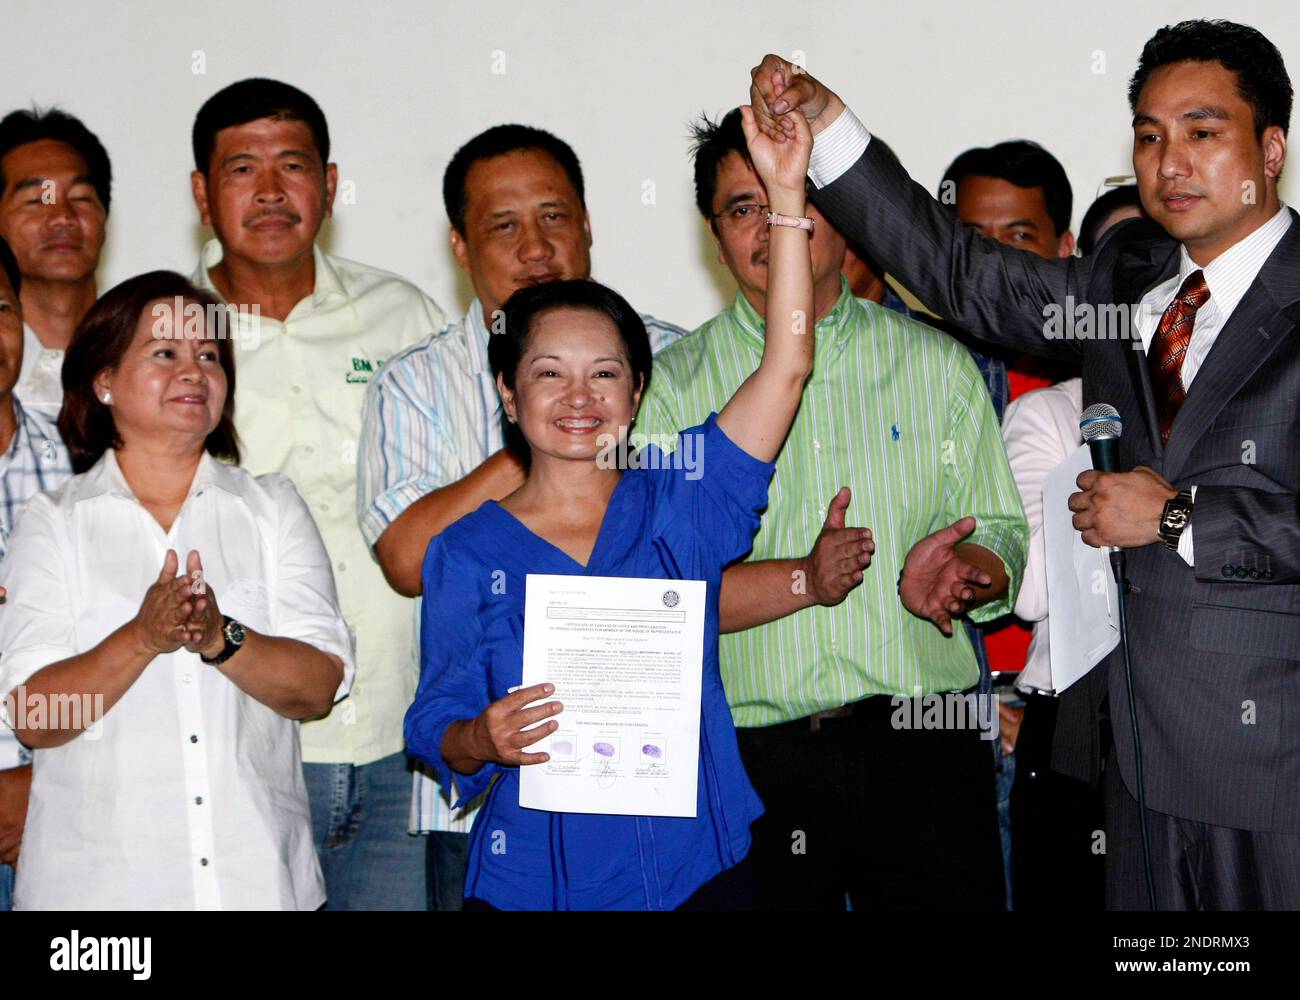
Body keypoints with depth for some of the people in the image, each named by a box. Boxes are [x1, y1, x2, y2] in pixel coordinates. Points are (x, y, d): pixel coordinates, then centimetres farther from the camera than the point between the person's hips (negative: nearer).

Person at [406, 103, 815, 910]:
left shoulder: (681, 505, 2)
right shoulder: (469, 553, 0)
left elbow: (786, 366, -6)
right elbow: (438, 734, 2)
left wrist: (787, 194, -11)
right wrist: (484, 739, -21)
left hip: (695, 871, 1)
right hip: (532, 881, -1)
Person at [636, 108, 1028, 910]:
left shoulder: (938, 364, 10)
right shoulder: (673, 387, 4)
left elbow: (1001, 536, 8)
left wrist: (957, 572, -14)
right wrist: (805, 581, -18)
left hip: (924, 754, 1)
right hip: (753, 764, -1)